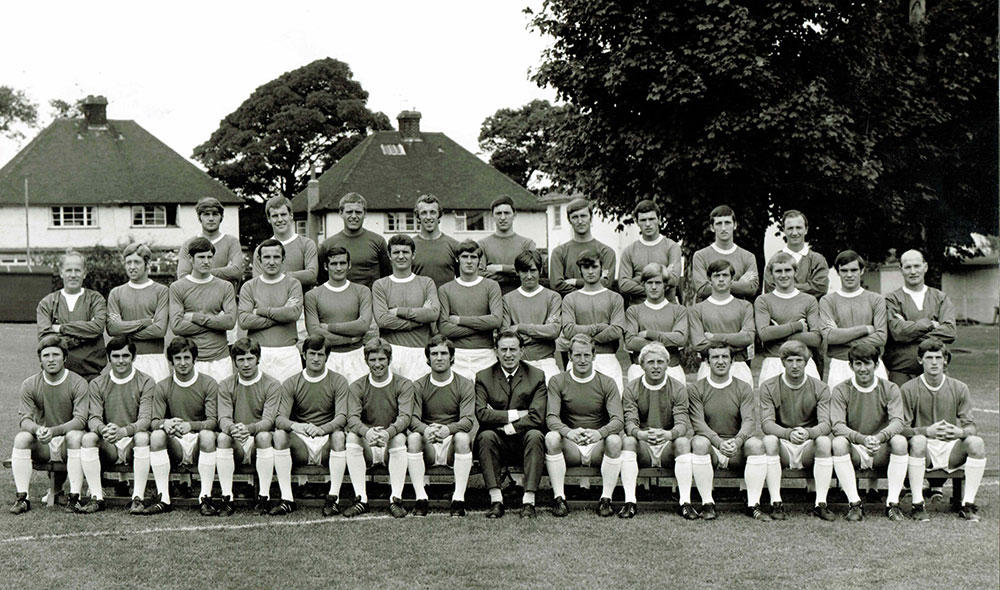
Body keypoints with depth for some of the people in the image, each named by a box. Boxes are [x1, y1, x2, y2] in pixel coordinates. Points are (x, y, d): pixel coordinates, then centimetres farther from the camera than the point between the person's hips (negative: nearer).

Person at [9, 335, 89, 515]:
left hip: (67, 443, -2)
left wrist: (54, 431, -35)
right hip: (41, 444, 2)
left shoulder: (78, 383, -8)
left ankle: (74, 497, -31)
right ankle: (22, 497, -23)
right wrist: (37, 429, -32)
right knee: (21, 437, -26)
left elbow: (80, 420, -17)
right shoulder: (29, 385, 0)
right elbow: (24, 419, -7)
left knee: (75, 436, -34)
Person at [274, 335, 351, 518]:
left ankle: (333, 497, -30)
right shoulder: (291, 384, 7)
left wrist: (322, 429, -32)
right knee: (279, 435, -28)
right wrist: (294, 426, -30)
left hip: (326, 443, -1)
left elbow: (342, 417, -10)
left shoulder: (338, 381, 4)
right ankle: (287, 497, -26)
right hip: (300, 444, 2)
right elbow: (280, 418, -5)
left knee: (339, 436, -34)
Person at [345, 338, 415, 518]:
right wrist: (367, 432, -36)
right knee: (352, 436, -29)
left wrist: (388, 432, -38)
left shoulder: (403, 384, 1)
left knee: (399, 438, -33)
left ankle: (396, 499, -29)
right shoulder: (357, 387, 4)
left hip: (391, 449, -1)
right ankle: (361, 500, -27)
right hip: (367, 450, 1)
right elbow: (352, 418, -12)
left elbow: (405, 417, -15)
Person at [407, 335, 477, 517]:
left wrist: (448, 429, -33)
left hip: (453, 445, -1)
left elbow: (468, 420, -10)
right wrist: (426, 429, -31)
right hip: (428, 447, 1)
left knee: (463, 437, -33)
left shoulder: (464, 385, 3)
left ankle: (459, 499, -30)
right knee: (413, 437, -29)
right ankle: (420, 498, -28)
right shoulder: (419, 386, 7)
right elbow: (412, 419, -6)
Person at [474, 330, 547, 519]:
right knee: (485, 436, -29)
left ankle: (529, 501, -33)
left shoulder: (537, 376, 3)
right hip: (498, 443, 1)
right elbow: (481, 414, -9)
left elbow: (537, 417, -9)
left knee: (535, 435, -31)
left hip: (524, 442, -1)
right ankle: (496, 500, -29)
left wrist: (506, 427, -14)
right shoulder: (483, 377, 5)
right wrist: (516, 414, -12)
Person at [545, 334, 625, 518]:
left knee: (614, 440, -31)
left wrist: (600, 433, -32)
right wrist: (568, 432, -32)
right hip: (570, 447, 0)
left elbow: (618, 420, -9)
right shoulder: (558, 382, 4)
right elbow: (551, 417, -9)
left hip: (598, 447, 0)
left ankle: (606, 499, -22)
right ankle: (559, 498, -25)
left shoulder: (607, 383, 4)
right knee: (551, 437, -30)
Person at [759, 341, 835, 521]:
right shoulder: (769, 387, -1)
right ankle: (776, 503, -30)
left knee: (824, 441, -30)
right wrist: (788, 433, -35)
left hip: (809, 448, 1)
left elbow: (825, 424, -12)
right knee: (769, 440, -32)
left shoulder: (820, 388, 0)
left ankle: (821, 504, -26)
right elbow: (766, 423, -13)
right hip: (782, 447, 0)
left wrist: (808, 433, -36)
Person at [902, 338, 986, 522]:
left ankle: (968, 504, -18)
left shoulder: (959, 388, 6)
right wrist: (926, 431, -27)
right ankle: (917, 505, -27)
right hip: (923, 451, -2)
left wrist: (961, 432, -22)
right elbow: (902, 428, -8)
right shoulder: (909, 389, -2)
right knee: (918, 441, -36)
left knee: (976, 442, -26)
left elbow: (970, 426, 3)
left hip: (951, 448, 2)